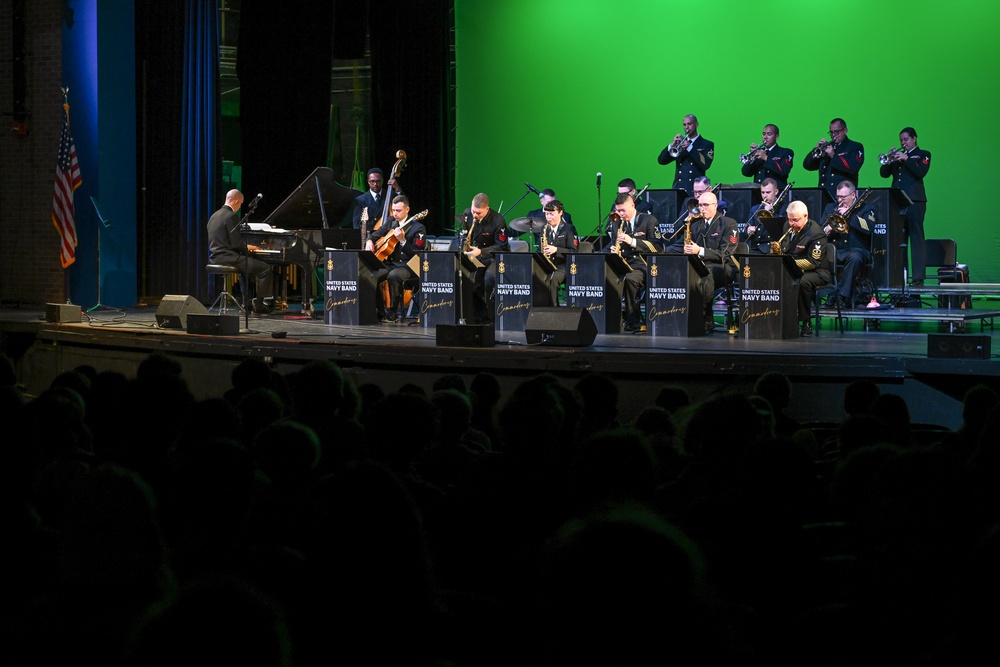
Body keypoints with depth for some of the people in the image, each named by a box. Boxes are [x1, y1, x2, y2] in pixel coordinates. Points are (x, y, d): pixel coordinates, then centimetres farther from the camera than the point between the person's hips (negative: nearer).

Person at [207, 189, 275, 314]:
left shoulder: (215, 216, 15)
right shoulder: (231, 216, -15)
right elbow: (236, 244, -19)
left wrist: (245, 247, 20)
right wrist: (247, 248, 1)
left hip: (216, 258, 10)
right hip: (228, 258, -10)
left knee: (248, 267, 33)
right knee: (266, 269, -5)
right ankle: (259, 305, -3)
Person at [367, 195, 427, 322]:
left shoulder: (418, 228, -7)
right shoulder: (391, 223, 12)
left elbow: (416, 254, -15)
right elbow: (377, 234, 27)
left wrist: (402, 240, -28)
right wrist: (370, 241, 3)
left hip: (408, 266, -6)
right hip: (391, 263, 6)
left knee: (393, 276, -38)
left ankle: (393, 312, -22)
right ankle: (380, 311, -9)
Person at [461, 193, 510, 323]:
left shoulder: (498, 221, -20)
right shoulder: (467, 214, -3)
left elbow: (501, 247, -18)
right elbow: (463, 235, 14)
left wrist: (481, 252, -29)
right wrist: (464, 248, -5)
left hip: (494, 257, -6)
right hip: (474, 257, 6)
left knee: (489, 277, -33)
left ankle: (490, 315, -19)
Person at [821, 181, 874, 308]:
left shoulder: (866, 209, 9)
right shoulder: (831, 208, 21)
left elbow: (869, 227, -11)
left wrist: (849, 215, -11)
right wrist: (827, 230, -7)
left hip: (856, 250, -3)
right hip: (833, 250, 3)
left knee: (854, 258, -40)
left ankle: (844, 298, -39)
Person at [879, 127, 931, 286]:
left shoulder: (922, 155, 7)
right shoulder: (898, 154, 19)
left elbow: (921, 172, -11)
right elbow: (884, 174, 10)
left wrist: (906, 159, -14)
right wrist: (889, 160, -6)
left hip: (915, 201, -5)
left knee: (916, 239, -7)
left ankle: (918, 277, -9)